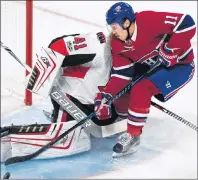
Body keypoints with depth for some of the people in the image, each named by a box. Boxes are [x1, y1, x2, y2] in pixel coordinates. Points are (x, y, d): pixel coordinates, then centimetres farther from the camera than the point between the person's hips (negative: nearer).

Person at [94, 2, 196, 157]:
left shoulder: (149, 21, -32)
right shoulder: (118, 43, -9)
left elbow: (187, 24, -35)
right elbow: (121, 74, -8)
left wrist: (169, 50, -31)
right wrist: (106, 96, -19)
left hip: (179, 64, -8)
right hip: (151, 66, 8)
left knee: (141, 90, -26)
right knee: (119, 87, -1)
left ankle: (133, 137, -14)